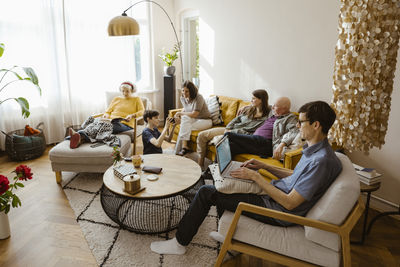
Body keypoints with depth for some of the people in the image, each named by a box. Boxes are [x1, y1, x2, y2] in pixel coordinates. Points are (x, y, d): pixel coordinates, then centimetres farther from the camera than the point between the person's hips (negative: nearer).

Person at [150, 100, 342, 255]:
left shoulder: (321, 161, -27)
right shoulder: (315, 149, 4)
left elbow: (290, 203, -26)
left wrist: (256, 177, -22)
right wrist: (264, 166, 6)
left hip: (278, 212, -10)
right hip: (276, 194, 10)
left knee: (207, 192, -9)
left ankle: (180, 243, 10)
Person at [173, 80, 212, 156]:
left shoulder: (198, 98, -22)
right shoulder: (183, 98, -1)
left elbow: (194, 114, -27)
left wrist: (180, 113, -17)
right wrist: (178, 117, -5)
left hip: (205, 121, -6)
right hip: (194, 120, 6)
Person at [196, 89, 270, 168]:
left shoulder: (266, 116, -9)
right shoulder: (248, 108, 13)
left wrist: (232, 132, -18)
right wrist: (227, 128, -5)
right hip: (230, 130, 7)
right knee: (201, 135, -2)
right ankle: (200, 163, 6)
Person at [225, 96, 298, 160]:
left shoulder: (290, 117, 5)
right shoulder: (272, 115, 28)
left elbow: (294, 132, -14)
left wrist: (282, 144, -30)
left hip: (266, 143, -8)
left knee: (228, 135, -24)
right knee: (231, 145, -25)